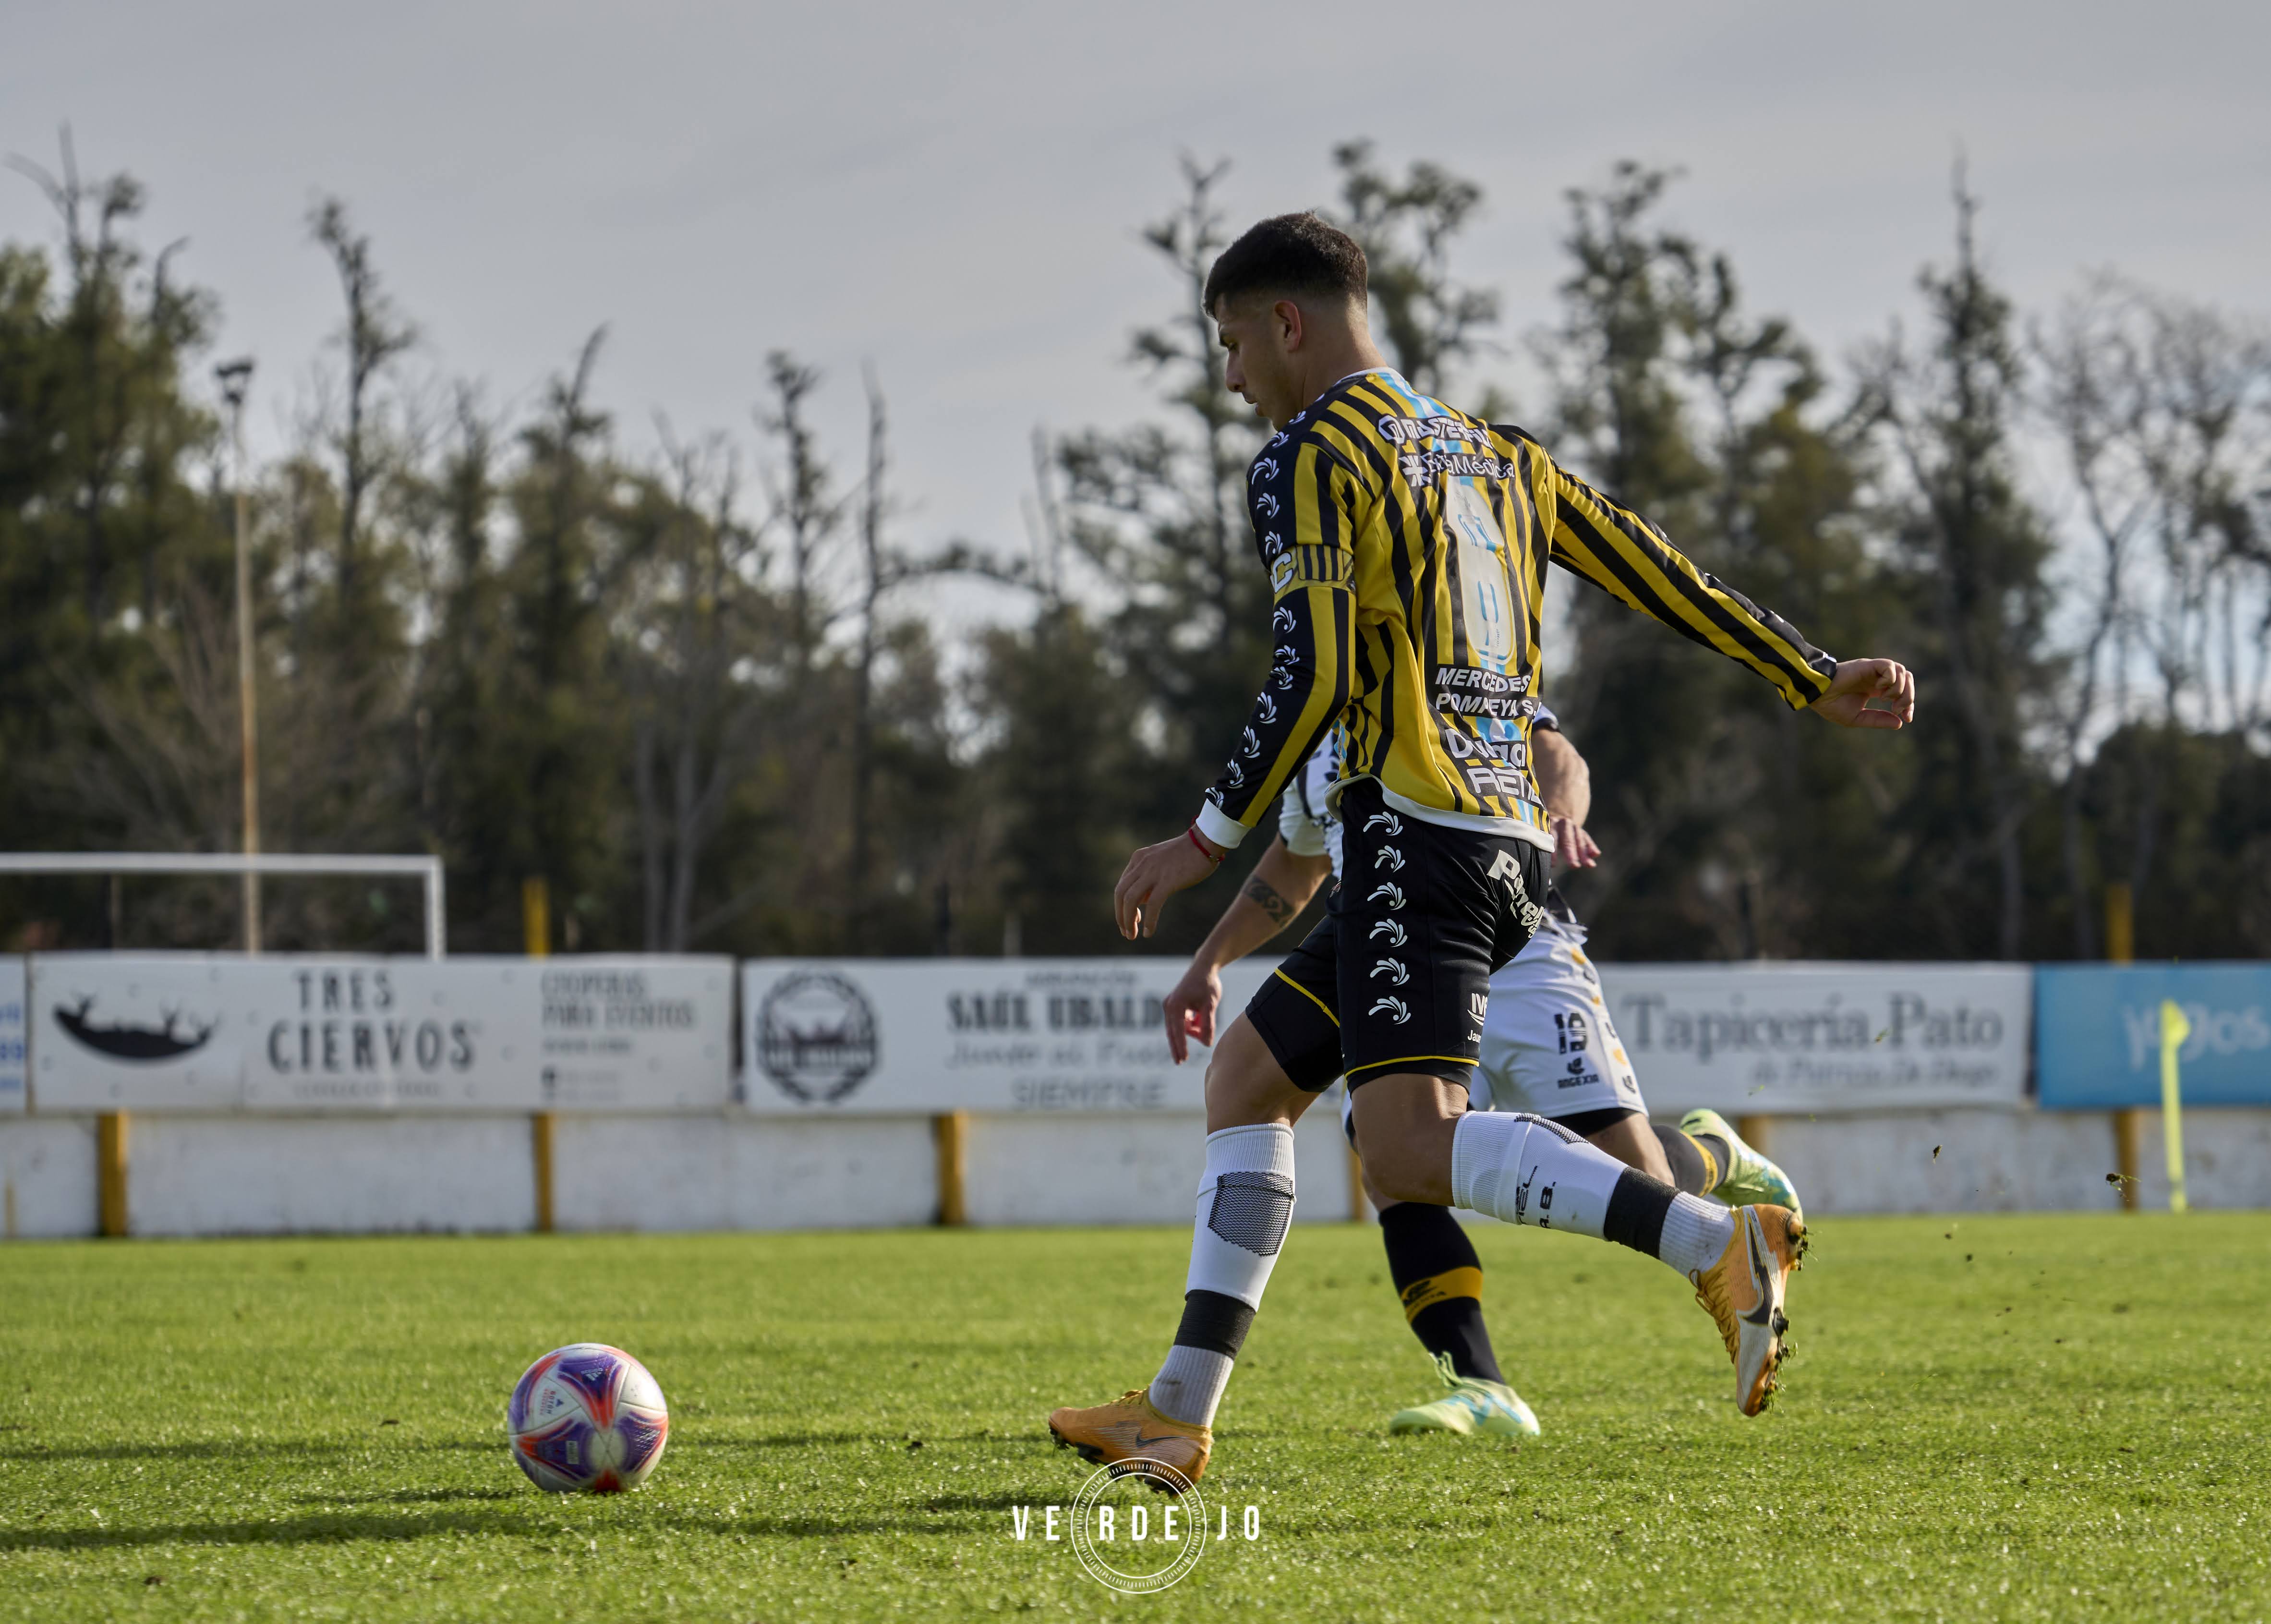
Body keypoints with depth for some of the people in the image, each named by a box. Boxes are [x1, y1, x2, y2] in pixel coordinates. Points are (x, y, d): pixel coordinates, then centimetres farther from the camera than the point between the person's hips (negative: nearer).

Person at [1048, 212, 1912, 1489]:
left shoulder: (1307, 460, -4)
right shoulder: (1496, 453, 20)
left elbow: (1314, 679, -14)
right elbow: (1660, 576, 16)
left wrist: (1209, 840, -8)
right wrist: (1819, 682, 18)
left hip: (1415, 832, -10)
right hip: (1514, 846, 10)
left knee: (1413, 1148, -19)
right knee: (1247, 1077, 15)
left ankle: (1723, 1245, -30)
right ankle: (1182, 1412, 12)